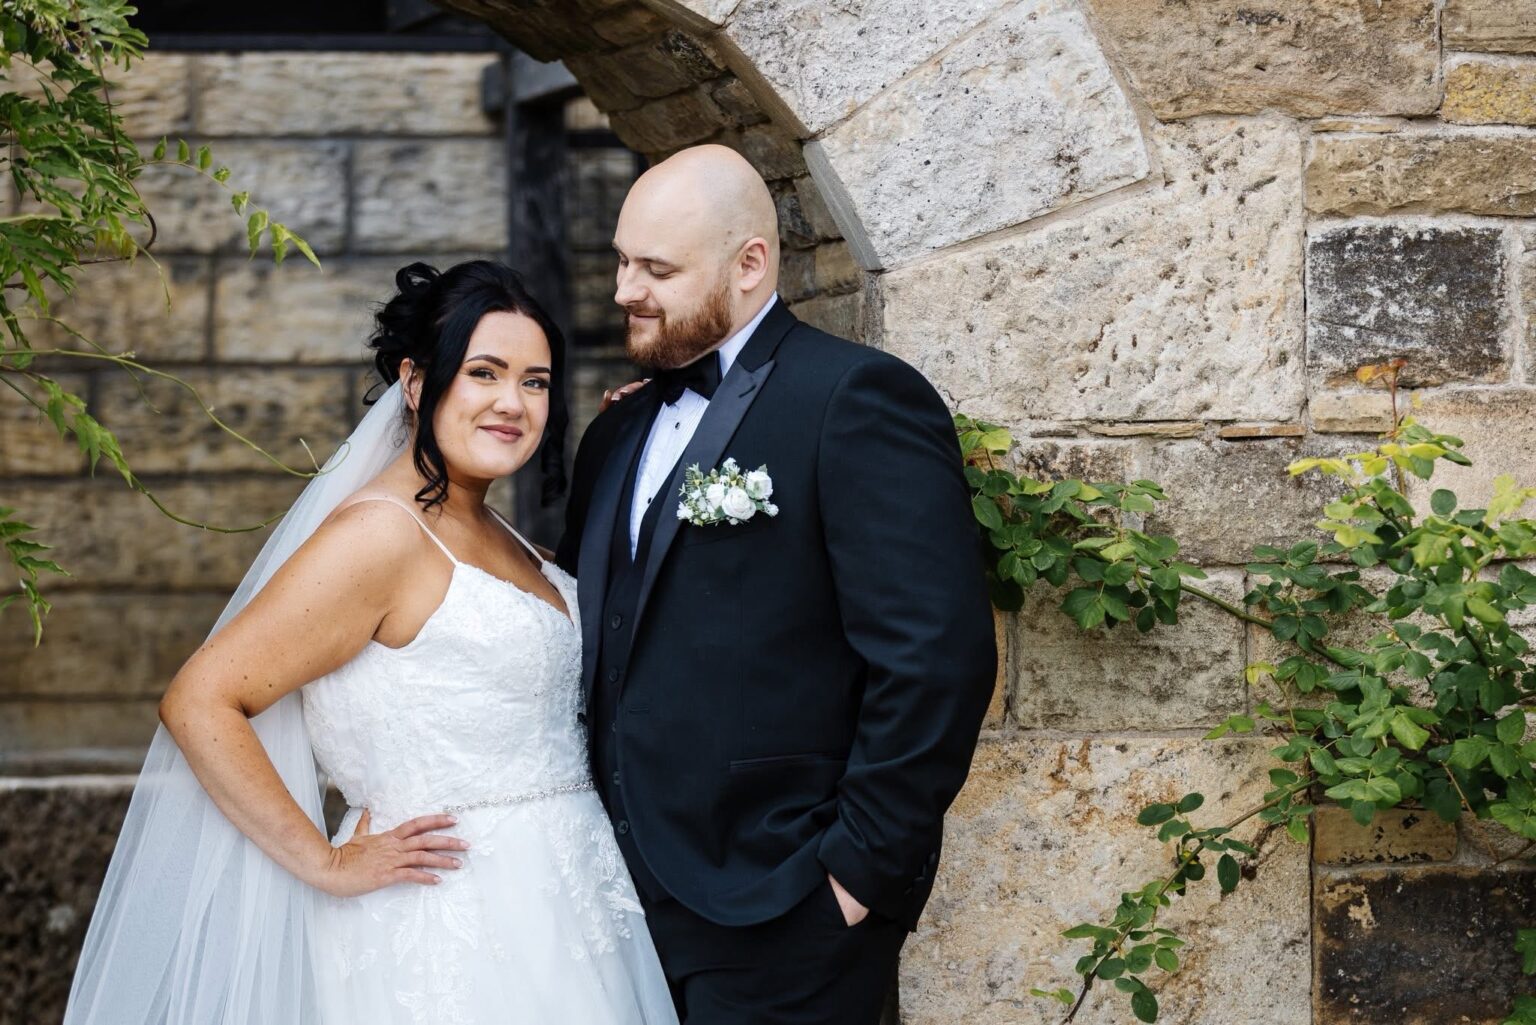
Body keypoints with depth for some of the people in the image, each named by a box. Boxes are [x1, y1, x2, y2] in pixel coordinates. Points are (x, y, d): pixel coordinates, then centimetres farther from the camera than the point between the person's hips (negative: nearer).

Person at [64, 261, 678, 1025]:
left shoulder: (493, 536, 12)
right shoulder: (381, 535, -15)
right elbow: (198, 704, -18)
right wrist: (326, 863, -14)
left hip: (552, 921, 8)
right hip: (455, 934, -8)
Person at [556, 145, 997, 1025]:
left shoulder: (860, 398, -10)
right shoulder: (619, 434, 15)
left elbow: (937, 657, -18)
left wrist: (862, 869, -16)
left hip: (774, 921, -7)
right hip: (630, 903, 7)